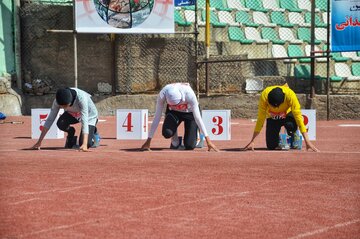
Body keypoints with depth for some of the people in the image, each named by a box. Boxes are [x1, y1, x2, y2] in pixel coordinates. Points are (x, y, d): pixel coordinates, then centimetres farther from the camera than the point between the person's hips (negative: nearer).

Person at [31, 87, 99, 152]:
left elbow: (84, 121, -45)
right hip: (72, 114, 3)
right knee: (61, 123, -30)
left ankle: (93, 131, 14)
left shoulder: (81, 98, -41)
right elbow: (50, 120, -24)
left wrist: (84, 144, -54)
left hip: (89, 114, -3)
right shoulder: (57, 101, -29)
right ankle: (71, 133, 4)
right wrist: (39, 142, -26)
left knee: (87, 144, -20)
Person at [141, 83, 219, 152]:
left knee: (190, 146, -14)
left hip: (190, 112, -1)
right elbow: (157, 117, -26)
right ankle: (175, 142, 5)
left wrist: (208, 140, -33)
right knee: (167, 133, -30)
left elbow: (197, 117, -32)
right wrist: (148, 141, -25)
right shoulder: (162, 95, -33)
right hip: (173, 112, 1)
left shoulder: (189, 94, -38)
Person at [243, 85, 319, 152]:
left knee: (290, 125, -36)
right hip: (272, 117, 1)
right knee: (271, 146, -12)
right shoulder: (264, 95, -34)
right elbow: (261, 119, -27)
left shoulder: (290, 95, -36)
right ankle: (278, 138, 23)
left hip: (288, 114, -1)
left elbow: (298, 117, -34)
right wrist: (252, 141, -28)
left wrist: (307, 141, -38)